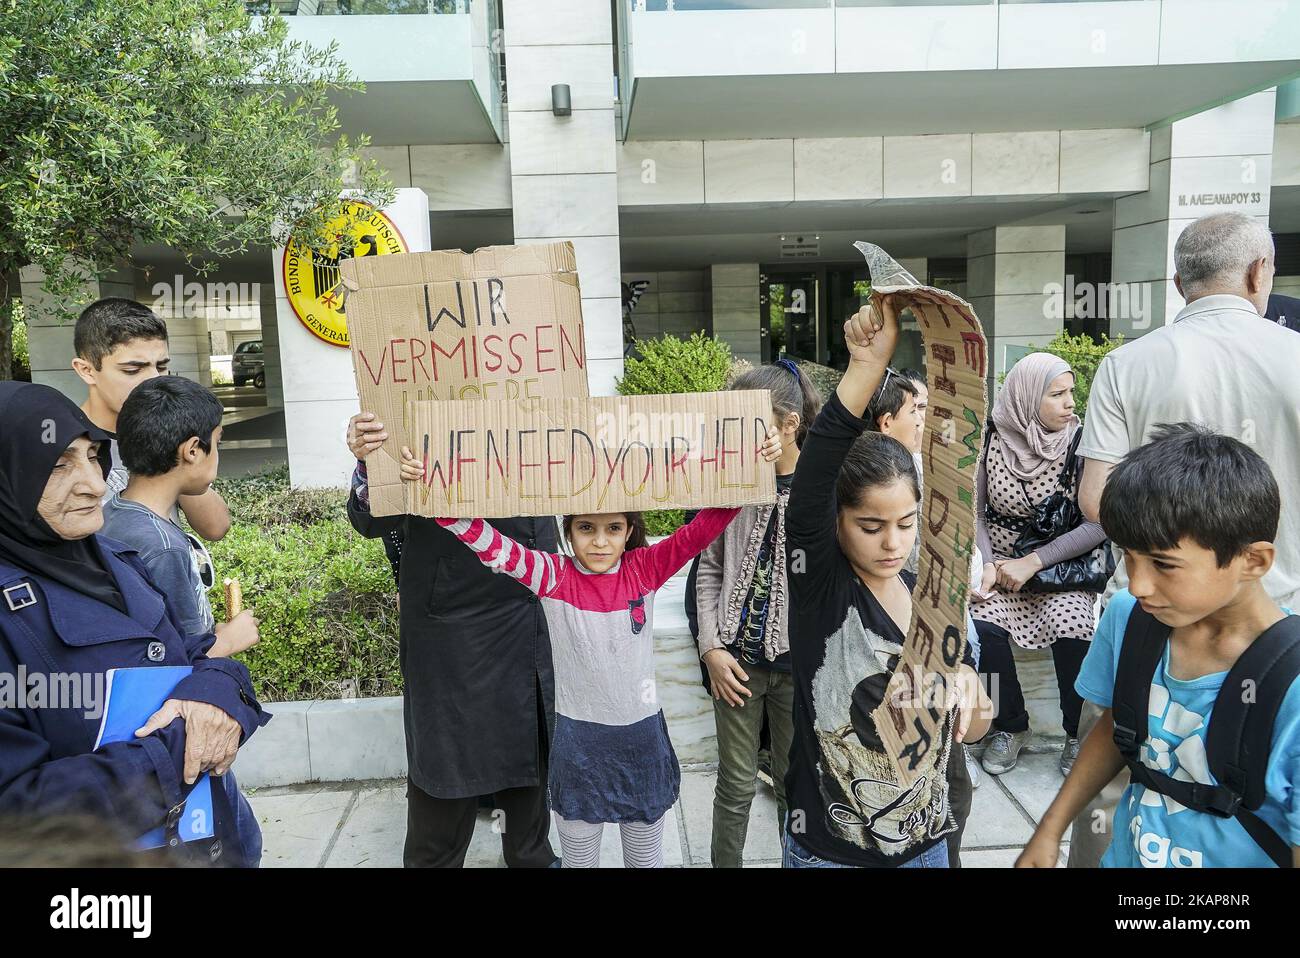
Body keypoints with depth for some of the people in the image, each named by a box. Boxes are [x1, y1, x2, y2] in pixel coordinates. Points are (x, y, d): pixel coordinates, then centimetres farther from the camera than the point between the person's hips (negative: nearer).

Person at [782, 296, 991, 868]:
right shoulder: (819, 585, -17)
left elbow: (964, 730, 7)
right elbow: (818, 464, -35)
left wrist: (968, 693, -14)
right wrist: (869, 364, -41)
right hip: (830, 852, -4)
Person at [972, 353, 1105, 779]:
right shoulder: (991, 440, -4)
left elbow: (1099, 524, -13)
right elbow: (975, 512, 2)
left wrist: (1033, 562, -18)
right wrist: (989, 564, -12)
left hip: (1063, 567, -1)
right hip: (1000, 564, 1)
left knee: (1069, 624, -29)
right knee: (982, 626, -25)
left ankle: (1078, 733, -1)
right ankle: (1011, 726, 1)